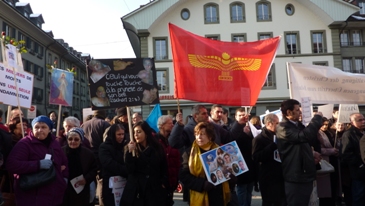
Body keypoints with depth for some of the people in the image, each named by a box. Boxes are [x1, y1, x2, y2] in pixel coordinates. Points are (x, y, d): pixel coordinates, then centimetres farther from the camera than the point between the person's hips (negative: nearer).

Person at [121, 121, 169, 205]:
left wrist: (163, 184, -2)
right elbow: (129, 170, -9)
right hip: (135, 191, -1)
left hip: (155, 190, 1)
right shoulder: (130, 149, 3)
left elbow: (164, 169, 8)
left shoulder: (157, 148, 5)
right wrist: (130, 152, -17)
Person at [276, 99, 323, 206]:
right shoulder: (283, 128, -18)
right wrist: (317, 117, -19)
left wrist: (312, 154, 5)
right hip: (295, 177, -9)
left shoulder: (298, 125, 13)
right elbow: (304, 136, -33)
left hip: (305, 174, 9)